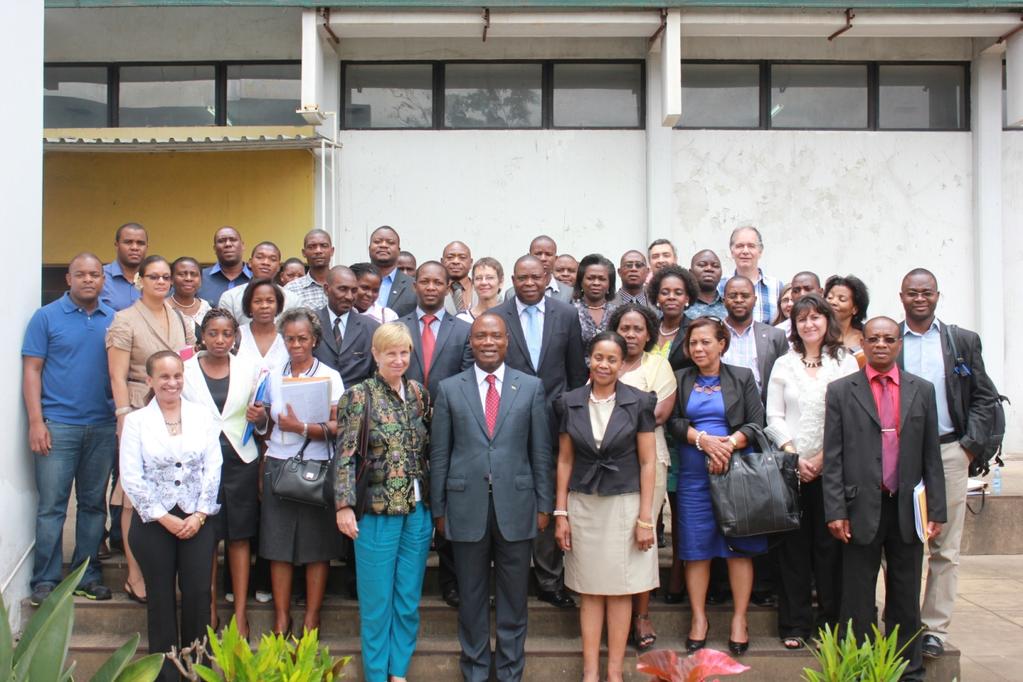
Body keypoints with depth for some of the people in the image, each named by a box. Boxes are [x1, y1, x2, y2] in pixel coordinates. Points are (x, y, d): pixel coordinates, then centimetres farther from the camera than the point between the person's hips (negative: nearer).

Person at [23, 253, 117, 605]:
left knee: (93, 505, 10)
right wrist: (36, 421, -10)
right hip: (57, 426, -3)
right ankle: (45, 581, 7)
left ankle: (87, 576, 19)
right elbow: (31, 370, -2)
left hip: (103, 427, 3)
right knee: (51, 506, -1)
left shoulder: (114, 320, 8)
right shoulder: (46, 317, 1)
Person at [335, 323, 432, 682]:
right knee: (377, 599, 4)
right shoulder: (359, 395, -6)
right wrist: (345, 505, -16)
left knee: (409, 598, 10)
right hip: (377, 510, -4)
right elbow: (345, 455, -9)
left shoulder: (418, 393, 7)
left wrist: (436, 502, 10)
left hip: (418, 510, 4)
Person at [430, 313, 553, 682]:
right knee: (471, 596, 11)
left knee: (514, 596, 9)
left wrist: (544, 504, 2)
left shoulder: (532, 387, 3)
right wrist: (438, 509, 3)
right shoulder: (449, 389, 3)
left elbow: (541, 452, 4)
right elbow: (439, 454, 4)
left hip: (516, 506, 0)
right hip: (467, 507, 0)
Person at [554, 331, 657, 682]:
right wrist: (560, 513, 3)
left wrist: (645, 517, -6)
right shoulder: (570, 402, 3)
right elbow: (565, 460, 7)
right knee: (590, 591, 6)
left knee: (620, 590, 4)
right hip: (583, 505, 2)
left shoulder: (639, 402, -3)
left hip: (624, 504, -2)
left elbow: (647, 462, -2)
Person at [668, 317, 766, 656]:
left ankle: (739, 618, 9)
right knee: (696, 546, 3)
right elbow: (674, 422, 0)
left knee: (740, 544, 1)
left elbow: (756, 424, -1)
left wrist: (728, 445, -17)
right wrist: (703, 440, -15)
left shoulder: (742, 378, 5)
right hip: (694, 475, 1)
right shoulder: (680, 379, 8)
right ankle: (699, 617, 12)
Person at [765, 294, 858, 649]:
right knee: (793, 545, 2)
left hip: (832, 466, -1)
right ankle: (795, 624, 9)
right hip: (791, 467, 1)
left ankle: (830, 623, 10)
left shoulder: (846, 363, 5)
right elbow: (774, 416, 7)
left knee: (829, 544, 1)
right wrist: (793, 455, -6)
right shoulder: (784, 364, 11)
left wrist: (824, 456, -10)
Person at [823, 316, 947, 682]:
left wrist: (936, 510, 2)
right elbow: (833, 457, -2)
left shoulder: (922, 390, 8)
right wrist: (835, 511, -8)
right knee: (858, 599, 5)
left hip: (908, 510, 2)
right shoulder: (841, 391, 2)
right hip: (862, 509, -2)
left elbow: (931, 455, 7)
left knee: (906, 598, 10)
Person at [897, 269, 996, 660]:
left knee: (945, 549, 3)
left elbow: (984, 398, 8)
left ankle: (934, 629, 10)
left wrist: (970, 446, -2)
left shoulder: (963, 341, 9)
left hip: (949, 453, 1)